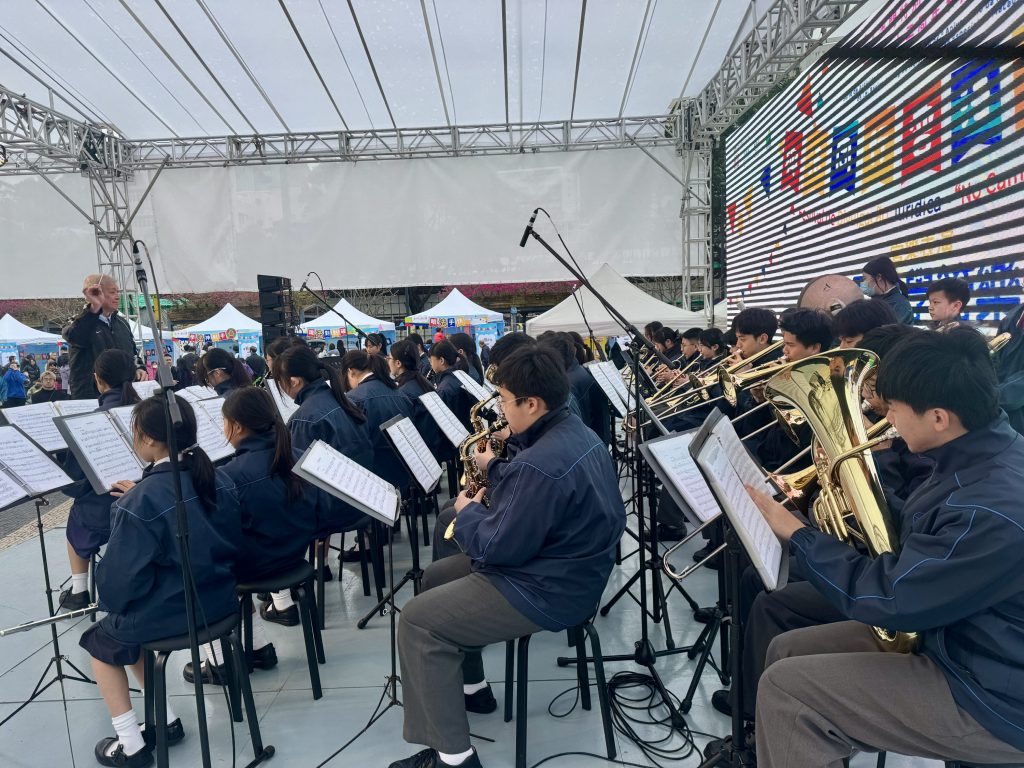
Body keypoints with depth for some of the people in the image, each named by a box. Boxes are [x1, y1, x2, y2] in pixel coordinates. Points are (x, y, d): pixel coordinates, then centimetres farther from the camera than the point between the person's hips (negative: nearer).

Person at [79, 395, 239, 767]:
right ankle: (166, 720, 32)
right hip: (220, 599, 7)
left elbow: (121, 576, -18)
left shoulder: (141, 502, -25)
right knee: (126, 632, 31)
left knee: (100, 641, 24)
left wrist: (113, 601, 4)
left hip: (168, 613, -6)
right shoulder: (217, 478, -5)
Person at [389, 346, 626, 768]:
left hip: (549, 591, -10)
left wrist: (468, 511, -7)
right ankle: (471, 686, 35)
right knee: (435, 577, 20)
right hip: (567, 565, 11)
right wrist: (495, 467, 5)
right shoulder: (575, 432, 1)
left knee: (416, 619, -6)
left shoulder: (541, 463, -32)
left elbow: (498, 547, -25)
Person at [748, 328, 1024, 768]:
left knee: (785, 687, -12)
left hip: (989, 699, -9)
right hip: (951, 638, 9)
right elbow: (926, 536, 14)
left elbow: (883, 599, -26)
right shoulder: (982, 456, -2)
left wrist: (793, 533, -17)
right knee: (786, 651, 7)